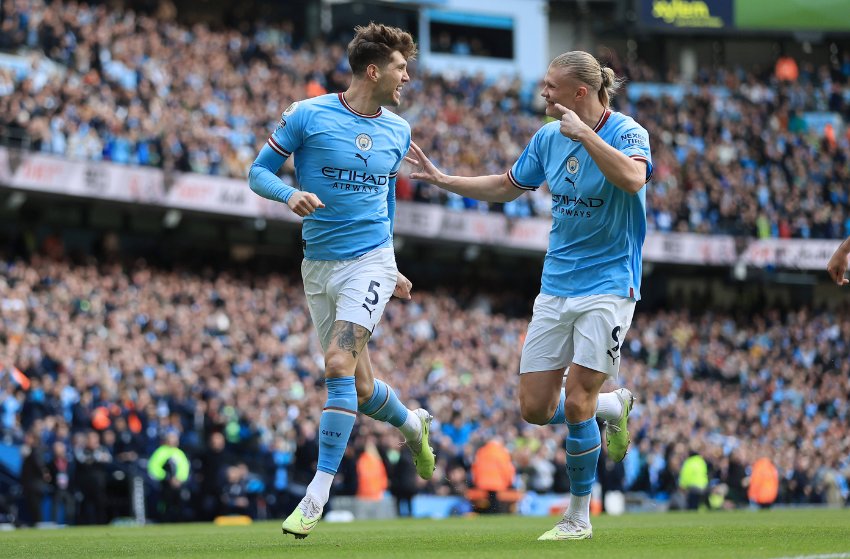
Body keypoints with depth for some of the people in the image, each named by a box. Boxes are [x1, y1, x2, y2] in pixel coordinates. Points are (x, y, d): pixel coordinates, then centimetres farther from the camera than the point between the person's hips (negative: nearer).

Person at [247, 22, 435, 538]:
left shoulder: (398, 132, 7)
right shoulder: (307, 116, -5)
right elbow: (259, 172, 0)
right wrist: (291, 194, -21)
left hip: (370, 261, 0)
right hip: (319, 264, 0)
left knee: (340, 364, -19)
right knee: (360, 388, 5)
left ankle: (317, 495, -17)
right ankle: (414, 425, 41)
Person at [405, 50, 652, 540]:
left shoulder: (627, 132, -12)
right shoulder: (548, 138, 6)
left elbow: (633, 178, -35)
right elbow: (507, 188, 21)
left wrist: (584, 133, -32)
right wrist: (442, 180, 17)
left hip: (608, 285, -6)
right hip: (556, 287, 6)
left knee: (576, 404, -13)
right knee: (536, 408, 1)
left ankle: (579, 518, 4)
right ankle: (615, 406, 30)